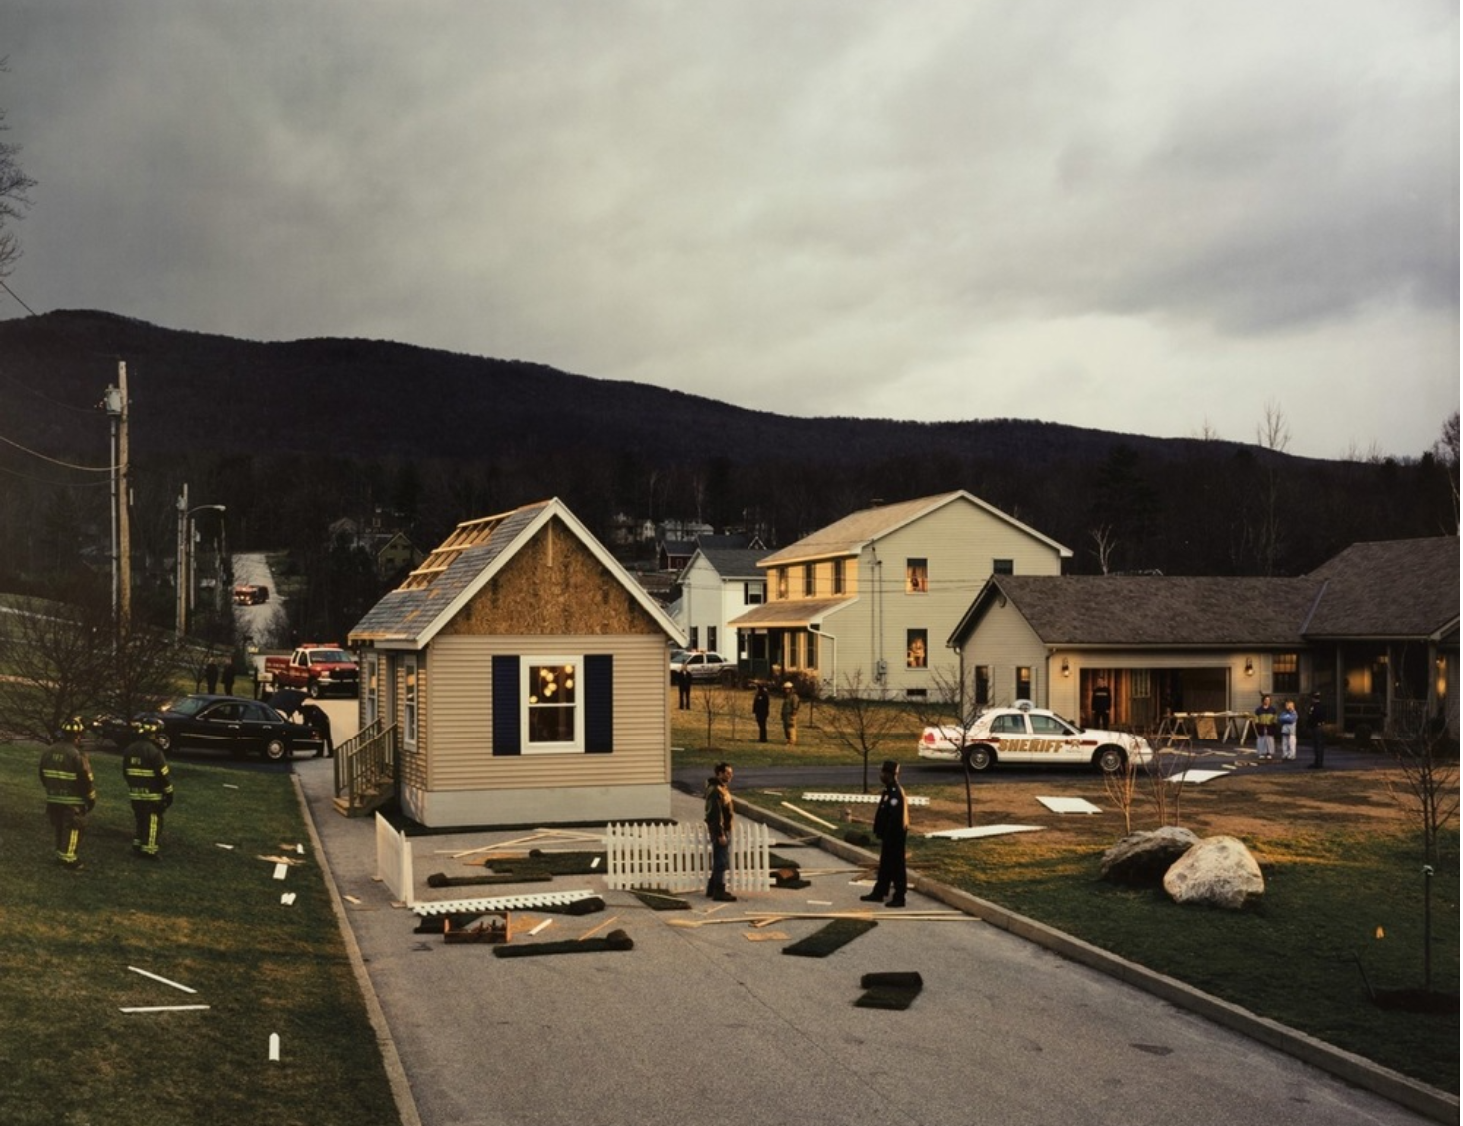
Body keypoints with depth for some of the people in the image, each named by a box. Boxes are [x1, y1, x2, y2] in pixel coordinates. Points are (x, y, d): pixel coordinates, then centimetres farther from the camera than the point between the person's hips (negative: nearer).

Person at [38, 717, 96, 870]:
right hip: (73, 801, -7)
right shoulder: (77, 755, -21)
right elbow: (86, 780, -16)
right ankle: (68, 858, 3)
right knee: (72, 829, 3)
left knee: (59, 828, 20)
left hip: (53, 799, 7)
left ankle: (60, 853, 30)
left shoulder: (48, 752, 2)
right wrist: (92, 799, -3)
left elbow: (43, 776, 13)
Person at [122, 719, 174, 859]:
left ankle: (137, 846, 25)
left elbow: (125, 772, 15)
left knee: (139, 819, 19)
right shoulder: (154, 751, -18)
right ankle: (148, 850, 0)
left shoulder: (129, 749, 6)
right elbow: (164, 774, -16)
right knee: (152, 821, 0)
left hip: (135, 793, 7)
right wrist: (169, 792, -6)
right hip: (152, 794, -7)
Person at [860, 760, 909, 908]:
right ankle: (878, 893, 28)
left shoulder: (895, 794, -23)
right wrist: (882, 836, 19)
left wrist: (886, 839, -21)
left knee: (896, 866, 0)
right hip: (889, 836, 10)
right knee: (885, 864, 18)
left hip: (895, 837, -10)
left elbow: (894, 819, -25)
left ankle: (899, 897, 10)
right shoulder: (889, 791, 9)